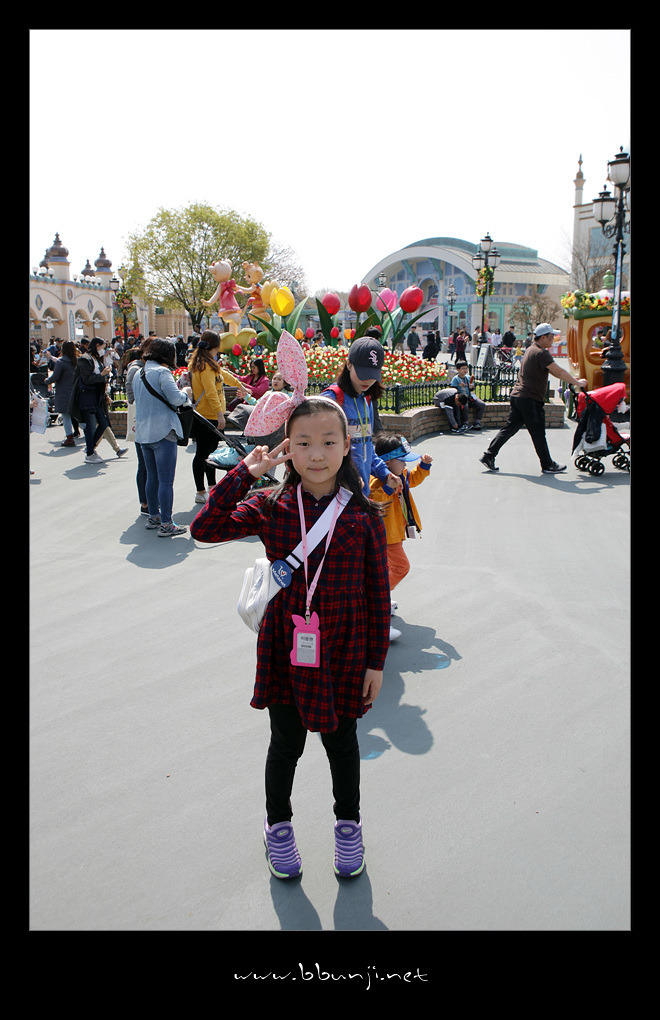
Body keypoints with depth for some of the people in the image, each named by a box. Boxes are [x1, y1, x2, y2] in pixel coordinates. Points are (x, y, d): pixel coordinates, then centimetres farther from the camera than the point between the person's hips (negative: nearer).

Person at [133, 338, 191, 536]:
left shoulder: (138, 374, 15)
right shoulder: (162, 372, -11)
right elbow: (175, 398, -21)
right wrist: (185, 393, 1)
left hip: (143, 432, 9)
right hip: (163, 431, -9)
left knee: (152, 477, 19)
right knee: (166, 480, -6)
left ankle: (153, 516, 28)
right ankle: (166, 525, -5)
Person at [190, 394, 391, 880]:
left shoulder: (364, 515, -9)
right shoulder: (271, 508, -8)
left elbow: (378, 592, -4)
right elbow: (205, 529, -18)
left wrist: (376, 661, -1)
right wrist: (245, 473, -20)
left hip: (343, 652, 0)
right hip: (285, 651, 0)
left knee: (342, 741, 18)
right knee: (286, 743, 17)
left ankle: (349, 824, 44)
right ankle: (278, 825, 44)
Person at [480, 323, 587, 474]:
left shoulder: (531, 350, 17)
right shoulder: (541, 353, -15)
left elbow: (552, 371, 21)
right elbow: (559, 372, -16)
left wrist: (571, 379, 18)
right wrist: (577, 382, -5)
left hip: (517, 396, 9)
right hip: (530, 400, -9)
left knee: (510, 428, 11)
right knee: (538, 434, 1)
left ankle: (489, 456, 9)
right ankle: (548, 465, 12)